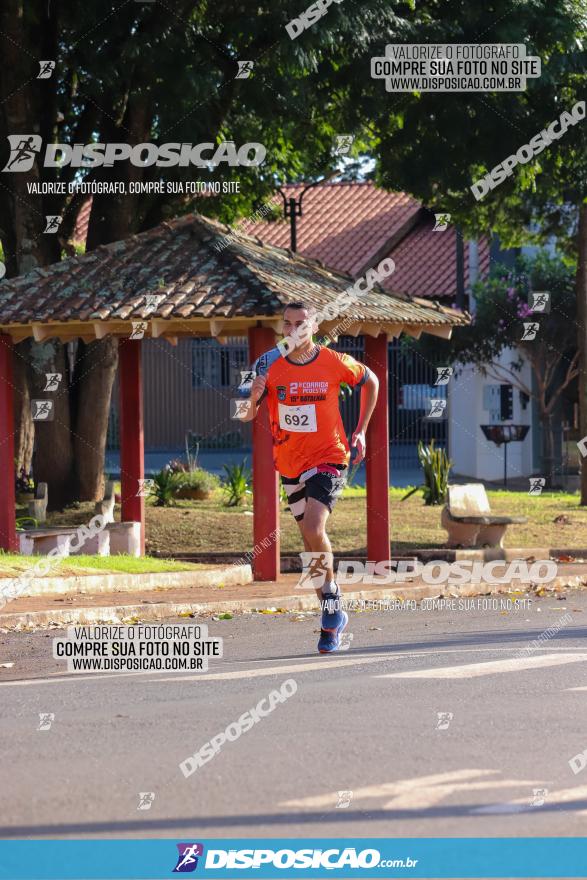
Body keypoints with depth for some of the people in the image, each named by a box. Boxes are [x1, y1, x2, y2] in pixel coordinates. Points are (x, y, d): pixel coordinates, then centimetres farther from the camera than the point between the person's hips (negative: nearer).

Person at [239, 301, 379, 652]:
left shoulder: (334, 363, -9)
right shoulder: (270, 365, -6)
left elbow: (370, 381, 10)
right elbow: (247, 416, -7)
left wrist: (361, 431, 5)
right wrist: (254, 397, -30)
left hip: (328, 458, -4)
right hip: (290, 463, 4)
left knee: (313, 528, -24)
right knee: (312, 540, 11)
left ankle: (332, 606, -8)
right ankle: (334, 614, 24)